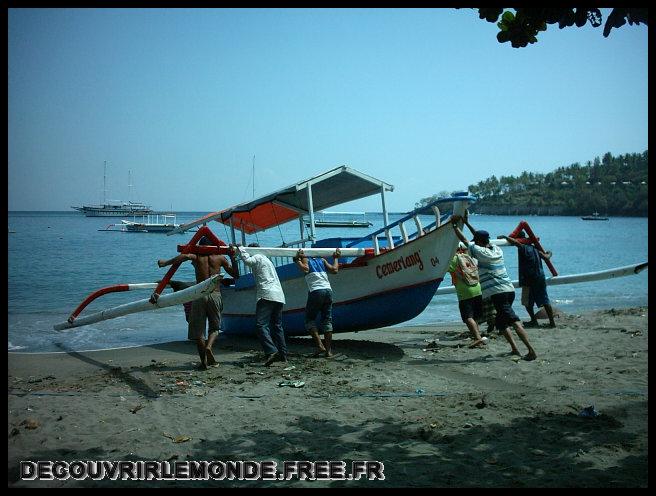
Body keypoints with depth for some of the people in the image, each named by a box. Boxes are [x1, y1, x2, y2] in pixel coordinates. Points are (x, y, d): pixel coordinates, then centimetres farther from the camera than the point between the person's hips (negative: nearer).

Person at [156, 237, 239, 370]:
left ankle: (204, 361, 6)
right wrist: (233, 258, 21)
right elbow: (235, 274, 12)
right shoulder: (220, 257, 9)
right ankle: (208, 346, -12)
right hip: (215, 295, 1)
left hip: (199, 295, -1)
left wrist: (165, 263, -12)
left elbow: (185, 255, -19)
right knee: (214, 327, 17)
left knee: (198, 329, 9)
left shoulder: (196, 256, 5)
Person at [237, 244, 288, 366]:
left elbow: (247, 260, -16)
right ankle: (283, 355, 13)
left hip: (267, 295, -9)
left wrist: (241, 249, -1)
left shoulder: (257, 257, 3)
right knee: (277, 326, 14)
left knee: (261, 325, -15)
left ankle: (271, 351, -30)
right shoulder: (266, 259, 31)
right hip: (279, 297, 9)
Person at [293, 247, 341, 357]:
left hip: (316, 291, -4)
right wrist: (336, 258, 31)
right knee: (327, 321, 7)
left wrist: (298, 260, 3)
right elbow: (334, 270, 16)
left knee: (309, 319, 8)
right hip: (328, 290, 4)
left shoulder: (305, 259, 11)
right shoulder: (322, 260, 23)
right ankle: (328, 350, 1)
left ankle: (320, 345, -7)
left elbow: (305, 269, -9)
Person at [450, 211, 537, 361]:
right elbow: (482, 237, 27)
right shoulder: (497, 250, 14)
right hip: (509, 290, 8)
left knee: (514, 321, -13)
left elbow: (464, 240, -1)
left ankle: (531, 350, -21)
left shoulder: (482, 253, -7)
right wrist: (467, 223, 33)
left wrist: (454, 225, 12)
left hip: (498, 293, -8)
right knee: (500, 322, 21)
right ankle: (514, 349, 17)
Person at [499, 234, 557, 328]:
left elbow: (514, 242, -22)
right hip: (540, 278, 6)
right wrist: (549, 254, 36)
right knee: (545, 301, 7)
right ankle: (552, 321, 7)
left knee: (527, 302, 7)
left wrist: (505, 237, -11)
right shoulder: (535, 249, 13)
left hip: (529, 279, -6)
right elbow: (546, 257, 14)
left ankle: (534, 321, 6)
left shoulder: (523, 247, -3)